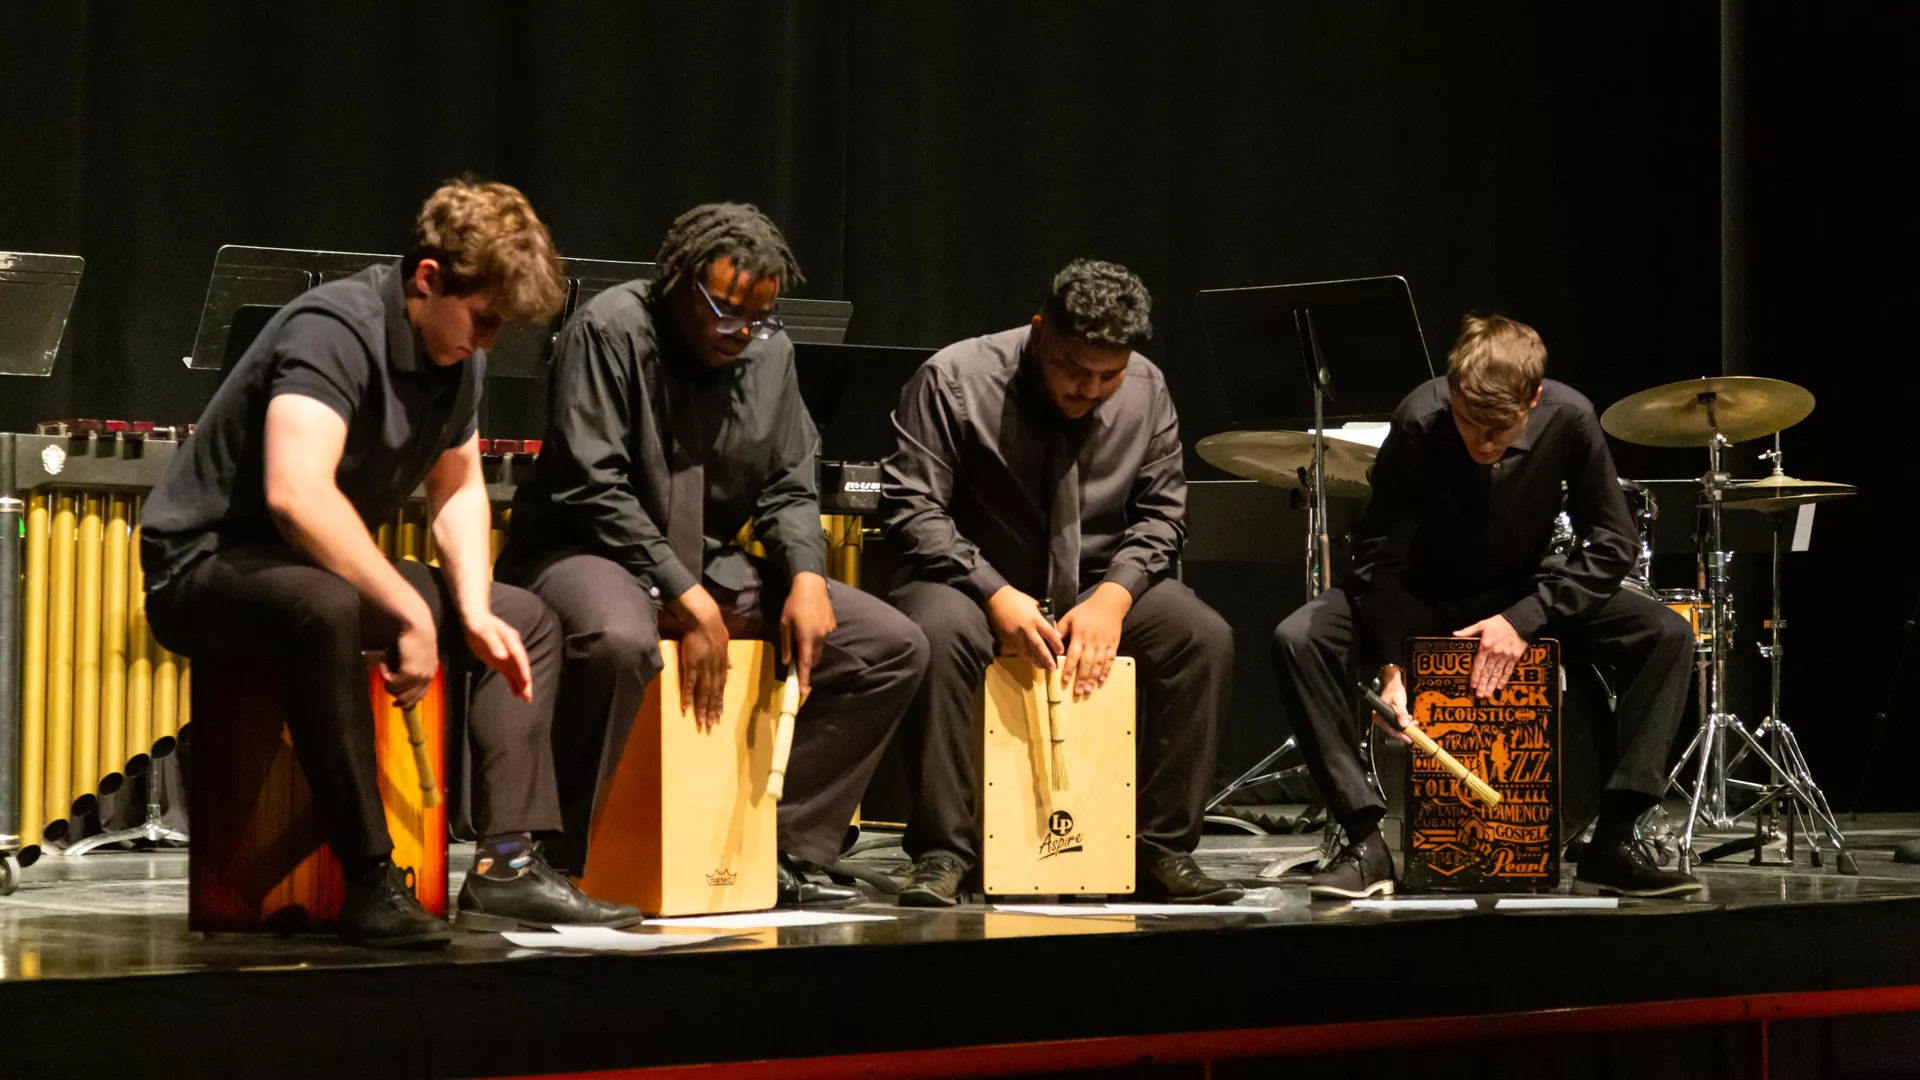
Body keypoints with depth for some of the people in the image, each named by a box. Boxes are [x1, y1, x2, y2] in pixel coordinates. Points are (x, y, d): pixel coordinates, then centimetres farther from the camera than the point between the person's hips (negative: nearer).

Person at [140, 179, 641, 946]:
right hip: (206, 568, -10)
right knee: (326, 612, -41)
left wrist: (474, 612, -4)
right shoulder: (334, 330, -25)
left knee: (528, 622, 7)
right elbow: (296, 494, -39)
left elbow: (458, 488, 14)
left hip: (331, 567, 10)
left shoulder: (458, 352, 3)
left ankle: (507, 865, -5)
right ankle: (371, 882, -37)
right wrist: (412, 614, -35)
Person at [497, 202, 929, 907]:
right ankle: (556, 863, -28)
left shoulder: (769, 351, 6)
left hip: (710, 567, 7)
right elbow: (592, 488, -18)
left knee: (895, 648, -4)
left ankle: (783, 849, 0)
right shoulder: (610, 332, -13)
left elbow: (788, 487, 11)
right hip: (590, 555, -7)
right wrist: (688, 601, -22)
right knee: (619, 642, -43)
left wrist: (806, 576, -11)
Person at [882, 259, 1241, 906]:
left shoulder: (1146, 391, -1)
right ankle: (943, 852, -27)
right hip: (975, 583, -3)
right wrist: (996, 595, -27)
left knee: (1204, 637, -21)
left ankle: (1162, 850, -13)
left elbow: (1159, 513, 3)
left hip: (1098, 590, 4)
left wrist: (1112, 598, -16)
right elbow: (913, 508, -15)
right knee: (939, 632, -37)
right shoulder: (953, 381, -14)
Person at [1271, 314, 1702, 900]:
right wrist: (1392, 664, -33)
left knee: (1669, 636, -20)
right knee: (1298, 639, -28)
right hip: (1423, 598, -1)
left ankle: (1612, 843, -16)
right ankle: (1365, 840, -22)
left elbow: (1611, 543, -15)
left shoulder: (1569, 419, -22)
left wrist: (1526, 617, -26)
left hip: (1526, 593, 1)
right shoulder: (1418, 422, -26)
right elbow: (1380, 554, -21)